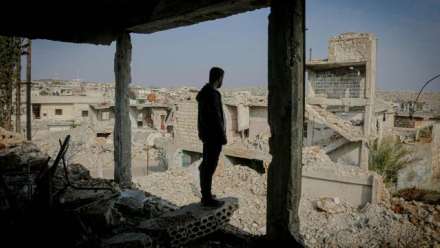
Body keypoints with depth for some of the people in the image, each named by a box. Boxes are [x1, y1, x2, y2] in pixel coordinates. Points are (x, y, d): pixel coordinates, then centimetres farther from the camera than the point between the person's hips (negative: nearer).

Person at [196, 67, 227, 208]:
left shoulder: (204, 92, 12)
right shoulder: (212, 94, -19)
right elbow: (216, 118, -21)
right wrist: (223, 136, -15)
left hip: (206, 134, 10)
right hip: (214, 136, -10)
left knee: (206, 165, 15)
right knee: (210, 166, -4)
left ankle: (206, 196, 25)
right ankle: (207, 199, 4)